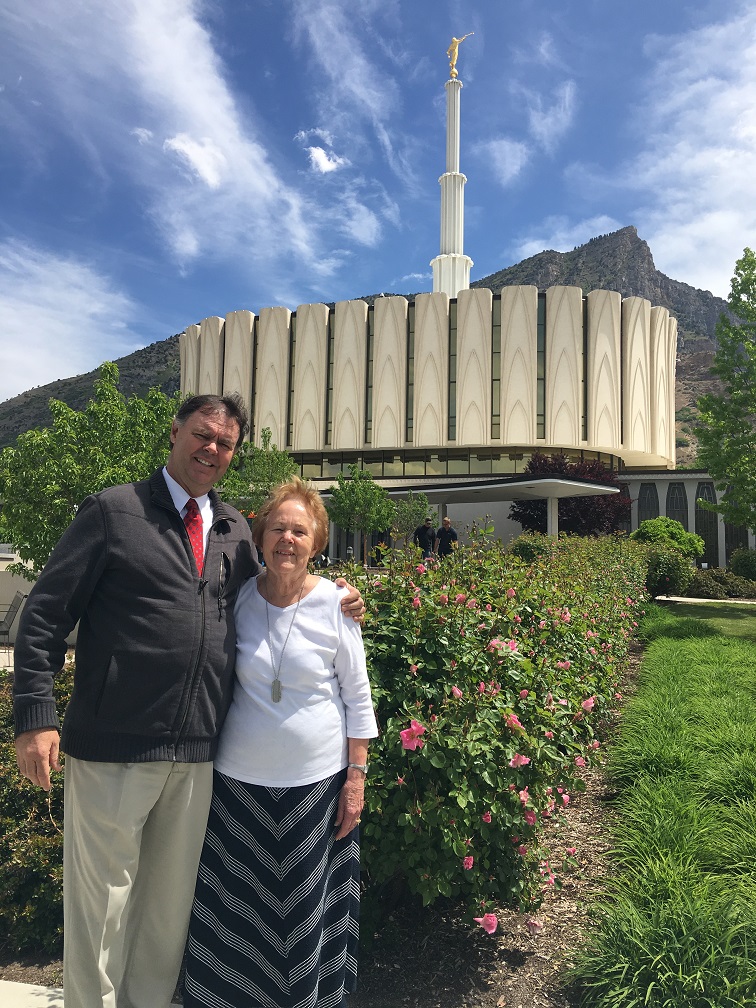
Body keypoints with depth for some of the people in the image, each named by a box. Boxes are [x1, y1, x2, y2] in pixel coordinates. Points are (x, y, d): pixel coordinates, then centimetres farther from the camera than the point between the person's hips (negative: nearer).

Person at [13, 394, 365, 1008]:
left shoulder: (235, 529, 9)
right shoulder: (114, 510, -5)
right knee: (102, 899, 10)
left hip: (198, 752, 5)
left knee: (171, 895, 20)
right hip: (115, 747, -4)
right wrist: (36, 716, -12)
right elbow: (46, 614, -5)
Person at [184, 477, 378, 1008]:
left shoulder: (334, 604, -10)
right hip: (238, 777, 2)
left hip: (316, 782, -1)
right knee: (240, 904, 16)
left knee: (305, 905, 15)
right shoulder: (237, 596, -5)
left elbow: (357, 698, -3)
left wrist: (356, 777, -4)